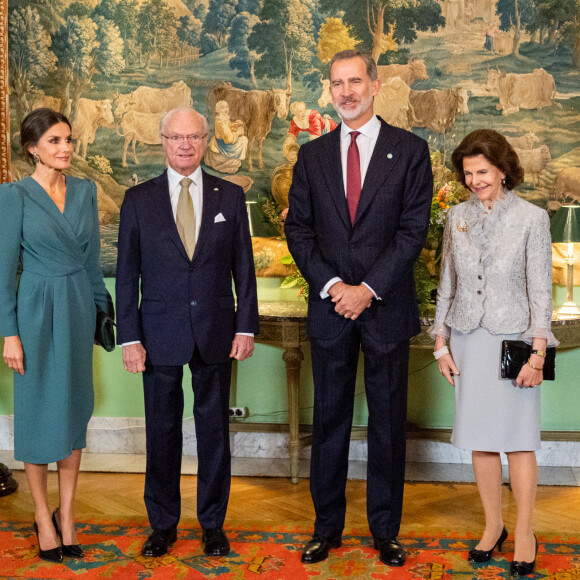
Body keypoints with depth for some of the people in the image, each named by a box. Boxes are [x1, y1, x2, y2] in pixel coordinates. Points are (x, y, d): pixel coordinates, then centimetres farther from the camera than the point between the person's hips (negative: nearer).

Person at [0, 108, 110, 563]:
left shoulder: (85, 191, 6)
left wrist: (103, 305, 12)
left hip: (79, 308, 4)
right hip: (37, 309, -4)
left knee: (74, 409, 9)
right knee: (39, 410, 5)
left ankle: (66, 513, 20)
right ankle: (43, 516, 18)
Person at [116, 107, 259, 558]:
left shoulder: (230, 196, 5)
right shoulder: (139, 199, 2)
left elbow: (243, 266, 5)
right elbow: (127, 273, 1)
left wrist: (246, 326, -2)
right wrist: (129, 338, -4)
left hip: (215, 334, 1)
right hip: (160, 335, 0)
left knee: (214, 429, 8)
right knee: (162, 431, 8)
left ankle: (213, 524, 22)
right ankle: (163, 524, 23)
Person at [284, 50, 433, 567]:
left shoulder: (410, 150, 0)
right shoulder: (312, 155, 8)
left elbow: (414, 230, -6)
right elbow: (298, 228, 5)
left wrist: (368, 289, -13)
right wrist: (331, 286, -9)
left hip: (387, 307, -2)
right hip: (329, 308, 2)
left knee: (388, 422, 7)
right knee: (330, 420, 9)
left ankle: (386, 529, 20)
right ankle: (327, 527, 21)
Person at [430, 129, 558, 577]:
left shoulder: (532, 218, -5)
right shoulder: (457, 217, 6)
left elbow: (541, 290, -5)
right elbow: (447, 285, 11)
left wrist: (537, 353, -10)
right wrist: (441, 343, 8)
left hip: (512, 339, -3)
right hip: (468, 340, 4)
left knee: (517, 439, 1)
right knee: (480, 438, 8)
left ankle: (525, 533, 14)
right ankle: (493, 527, 22)